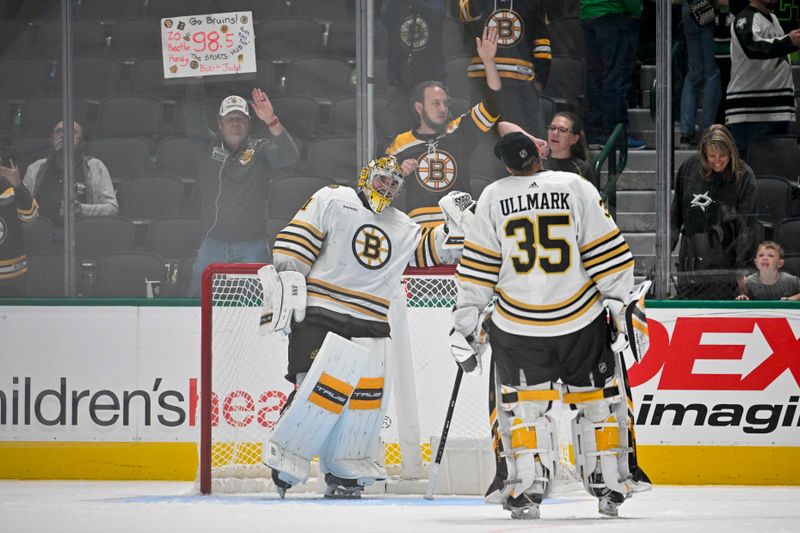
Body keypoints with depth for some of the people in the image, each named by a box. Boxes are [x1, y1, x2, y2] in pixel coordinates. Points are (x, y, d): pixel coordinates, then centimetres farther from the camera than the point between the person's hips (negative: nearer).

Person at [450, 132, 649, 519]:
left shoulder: (493, 198, -1)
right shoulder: (577, 188, -3)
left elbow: (476, 269, 1)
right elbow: (607, 253, -4)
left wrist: (465, 325, 7)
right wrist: (623, 304, 4)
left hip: (517, 327, 0)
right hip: (580, 322, 0)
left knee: (521, 404, 10)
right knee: (598, 400, 13)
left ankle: (526, 489, 2)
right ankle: (611, 486, 14)